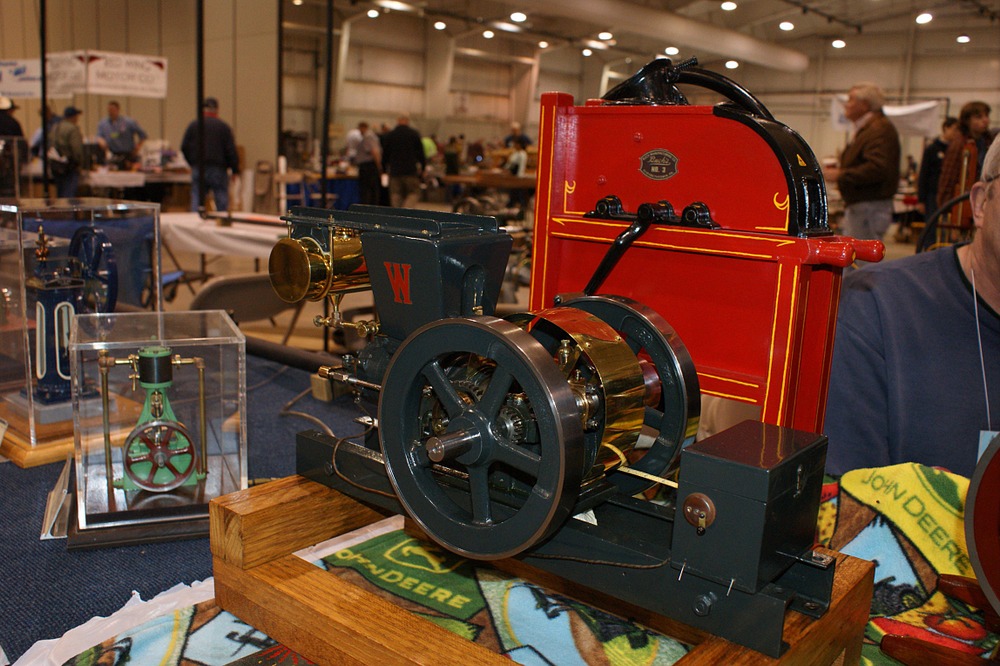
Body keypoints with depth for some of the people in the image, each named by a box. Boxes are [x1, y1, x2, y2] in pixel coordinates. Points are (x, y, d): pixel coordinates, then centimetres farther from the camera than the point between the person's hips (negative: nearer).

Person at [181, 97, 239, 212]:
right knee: (222, 202, 3)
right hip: (218, 170, -2)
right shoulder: (224, 127, -1)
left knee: (196, 202, 5)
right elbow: (231, 150, -4)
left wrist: (192, 163, 17)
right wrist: (235, 169, 4)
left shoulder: (193, 125, 4)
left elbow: (184, 147, 4)